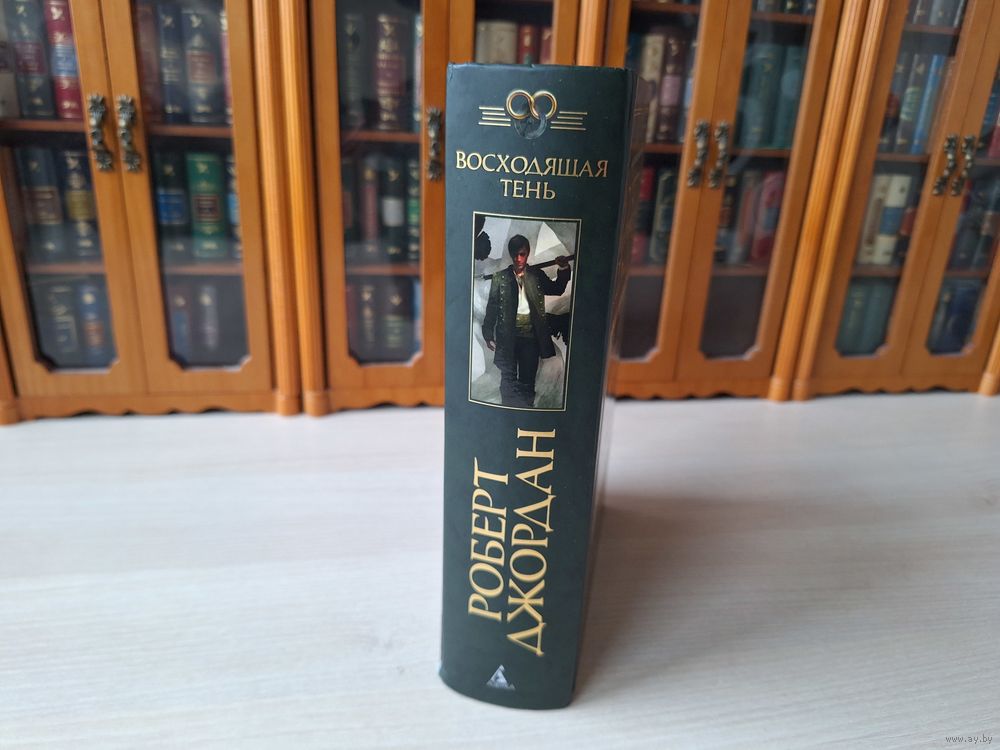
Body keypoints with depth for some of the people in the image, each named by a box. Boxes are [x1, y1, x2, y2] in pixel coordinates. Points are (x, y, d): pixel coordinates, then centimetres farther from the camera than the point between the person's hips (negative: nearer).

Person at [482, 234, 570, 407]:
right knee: (508, 378, -2)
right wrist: (489, 335, 0)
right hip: (508, 335, -1)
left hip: (531, 336, 1)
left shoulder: (537, 275, 8)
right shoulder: (500, 277, 3)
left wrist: (564, 269, -15)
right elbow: (492, 307, 3)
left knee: (528, 380, 7)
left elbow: (557, 289, 0)